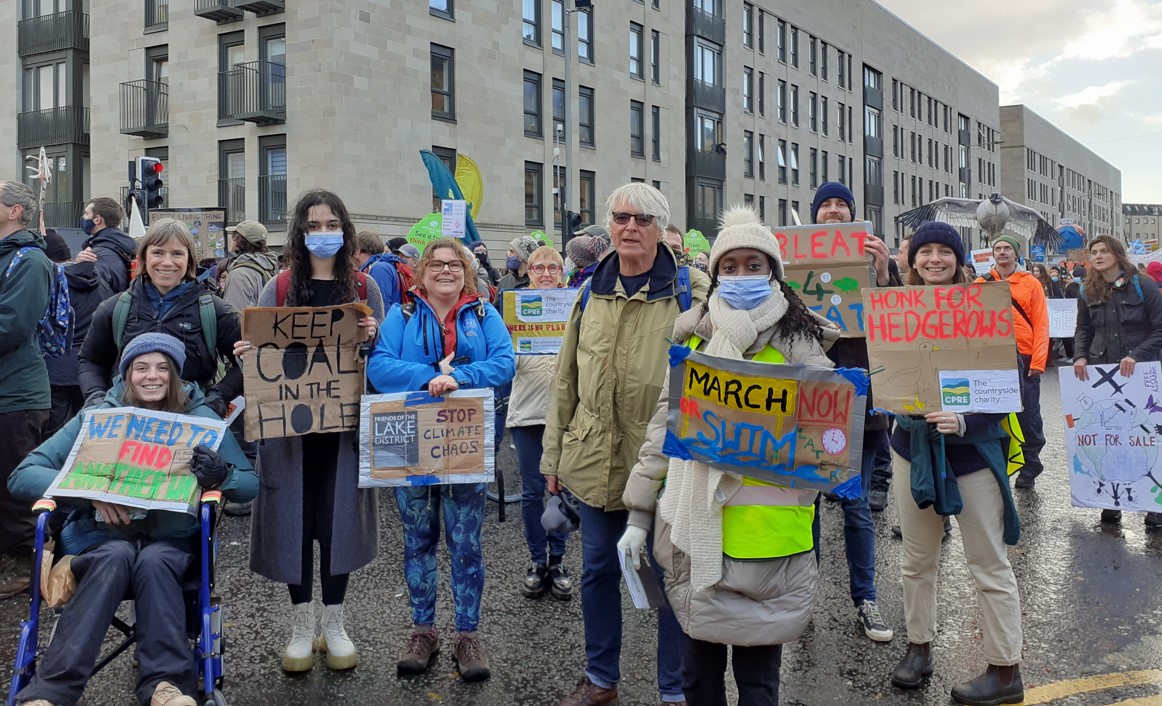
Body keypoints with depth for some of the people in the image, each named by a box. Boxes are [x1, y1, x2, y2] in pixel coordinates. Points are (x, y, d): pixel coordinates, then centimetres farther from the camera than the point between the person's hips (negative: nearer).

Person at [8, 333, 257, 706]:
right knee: (115, 558, -33)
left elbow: (251, 483, 0)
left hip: (173, 538, 0)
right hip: (104, 536, 0)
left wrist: (220, 474, -25)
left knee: (153, 560, -33)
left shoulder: (200, 418, 2)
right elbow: (22, 476, -4)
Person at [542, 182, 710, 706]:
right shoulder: (591, 292, 8)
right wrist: (554, 452, 10)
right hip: (594, 458, 4)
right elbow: (566, 379, 12)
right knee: (598, 570, 15)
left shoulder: (691, 290, -4)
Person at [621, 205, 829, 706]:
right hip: (693, 530, 3)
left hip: (764, 532, -3)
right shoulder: (693, 337, 10)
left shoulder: (797, 343, -1)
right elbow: (664, 425, 11)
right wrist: (639, 513, 9)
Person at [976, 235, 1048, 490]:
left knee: (1027, 415, 4)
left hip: (1024, 361, -2)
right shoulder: (981, 284, 6)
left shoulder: (1030, 284, 2)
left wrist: (1038, 362, -9)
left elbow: (1041, 325, -2)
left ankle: (1030, 466, 16)